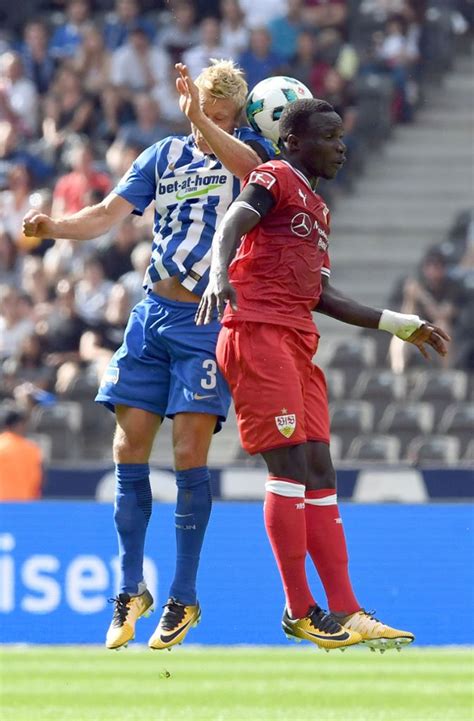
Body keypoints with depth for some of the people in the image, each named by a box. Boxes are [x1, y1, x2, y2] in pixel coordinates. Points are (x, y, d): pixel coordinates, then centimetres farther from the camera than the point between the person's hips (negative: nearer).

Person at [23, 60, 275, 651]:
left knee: (189, 456, -9)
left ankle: (183, 598, 0)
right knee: (129, 452, 1)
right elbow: (108, 214, 3)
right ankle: (131, 590, 12)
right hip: (153, 315, 4)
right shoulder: (163, 156, 10)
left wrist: (203, 120, -41)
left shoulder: (249, 150, 0)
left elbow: (247, 163, -26)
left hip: (209, 322, -4)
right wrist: (54, 227, -16)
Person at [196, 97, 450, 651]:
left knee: (319, 470, 5)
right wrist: (220, 274, -39)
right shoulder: (274, 178, 1)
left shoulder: (317, 208, 27)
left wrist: (402, 326, 31)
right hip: (258, 331, -9)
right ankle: (300, 612, -9)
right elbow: (233, 223, -18)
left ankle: (346, 612, 3)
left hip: (298, 342, 9)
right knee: (291, 464, -12)